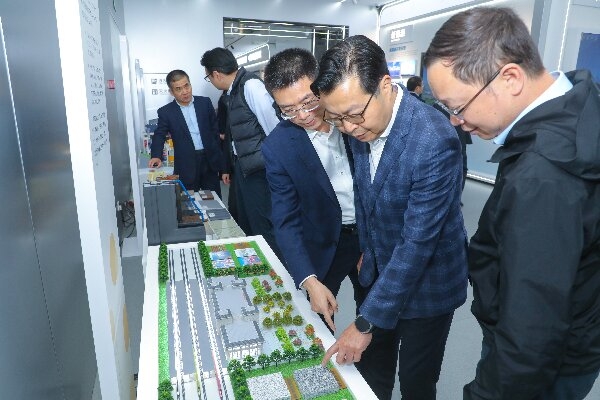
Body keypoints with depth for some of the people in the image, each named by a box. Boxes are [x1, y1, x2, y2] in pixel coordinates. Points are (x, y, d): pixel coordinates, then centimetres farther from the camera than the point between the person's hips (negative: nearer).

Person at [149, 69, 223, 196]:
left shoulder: (205, 102, 5)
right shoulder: (166, 112, 1)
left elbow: (215, 129, 8)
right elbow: (159, 135, 6)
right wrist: (156, 156, -13)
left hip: (210, 161, 2)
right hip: (187, 166, -1)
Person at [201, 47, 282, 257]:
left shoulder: (251, 85, -15)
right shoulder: (234, 91, 13)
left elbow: (274, 128, -19)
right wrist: (228, 168, 24)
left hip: (258, 169, -10)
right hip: (242, 168, 10)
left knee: (263, 225, -3)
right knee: (246, 222, 19)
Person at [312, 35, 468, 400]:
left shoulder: (435, 142, -32)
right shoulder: (362, 125, -9)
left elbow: (417, 242, -29)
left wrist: (366, 323, -24)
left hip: (426, 282, -6)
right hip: (381, 270, 6)